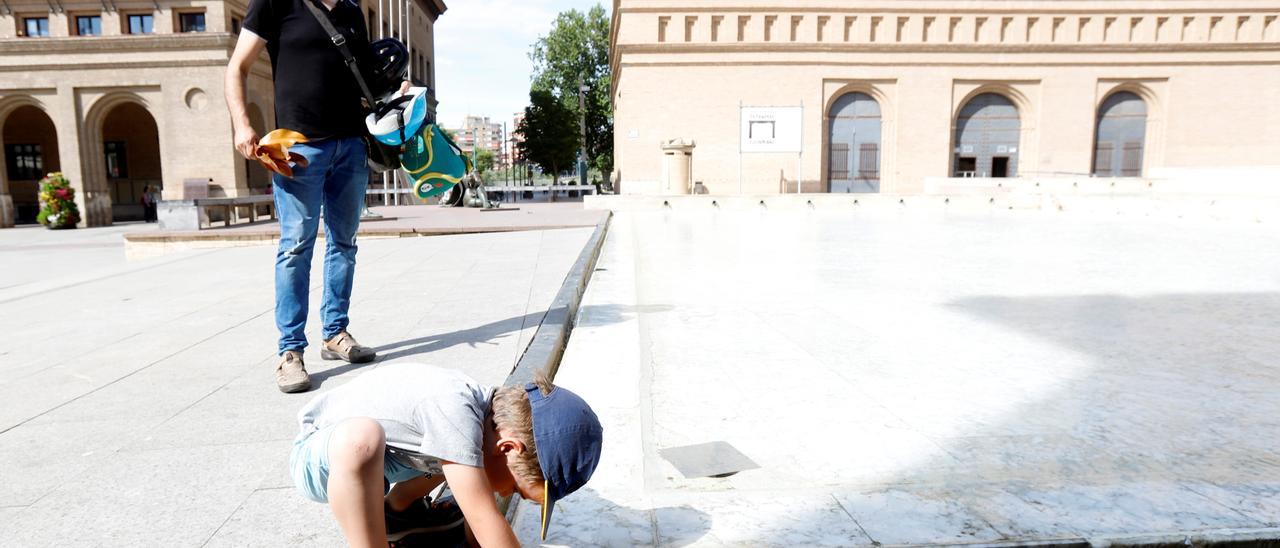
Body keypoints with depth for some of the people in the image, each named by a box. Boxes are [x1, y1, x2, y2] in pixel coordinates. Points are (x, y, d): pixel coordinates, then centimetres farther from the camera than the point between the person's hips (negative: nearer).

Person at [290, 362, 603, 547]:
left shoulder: (493, 417, -12)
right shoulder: (454, 410, -38)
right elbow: (485, 521, -35)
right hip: (320, 455, -8)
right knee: (360, 437, -40)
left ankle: (395, 509, 19)